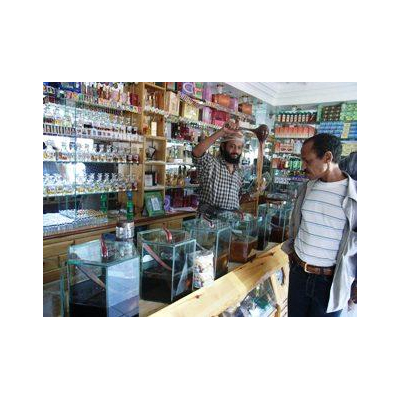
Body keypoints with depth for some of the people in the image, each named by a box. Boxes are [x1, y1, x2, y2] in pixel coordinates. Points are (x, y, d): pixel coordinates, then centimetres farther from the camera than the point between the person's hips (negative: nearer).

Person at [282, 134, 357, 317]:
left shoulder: (354, 195, -15)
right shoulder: (306, 189, 1)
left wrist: (357, 284, -6)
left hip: (331, 281, -4)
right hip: (298, 272, 5)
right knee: (294, 315, 21)